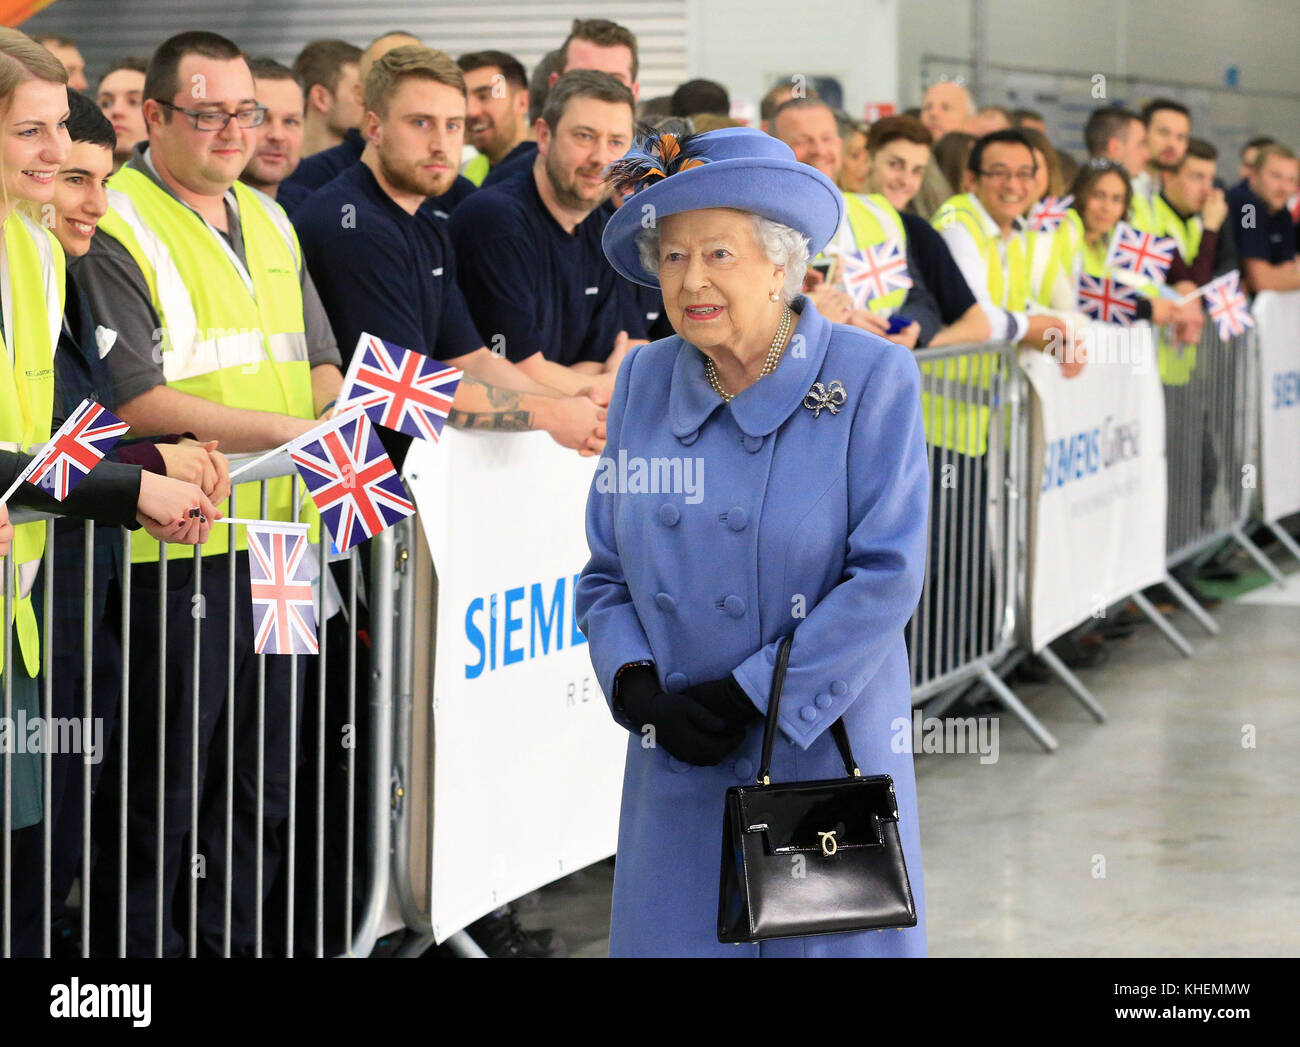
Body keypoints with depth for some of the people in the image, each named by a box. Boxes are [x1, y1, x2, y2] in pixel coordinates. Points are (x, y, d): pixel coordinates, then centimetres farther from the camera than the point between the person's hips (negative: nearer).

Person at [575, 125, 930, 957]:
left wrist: (749, 697, -15)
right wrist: (637, 685, -9)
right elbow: (607, 572, 10)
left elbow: (887, 576, -13)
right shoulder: (645, 381, 5)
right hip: (680, 773, 4)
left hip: (827, 757, -3)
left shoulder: (872, 379, -8)